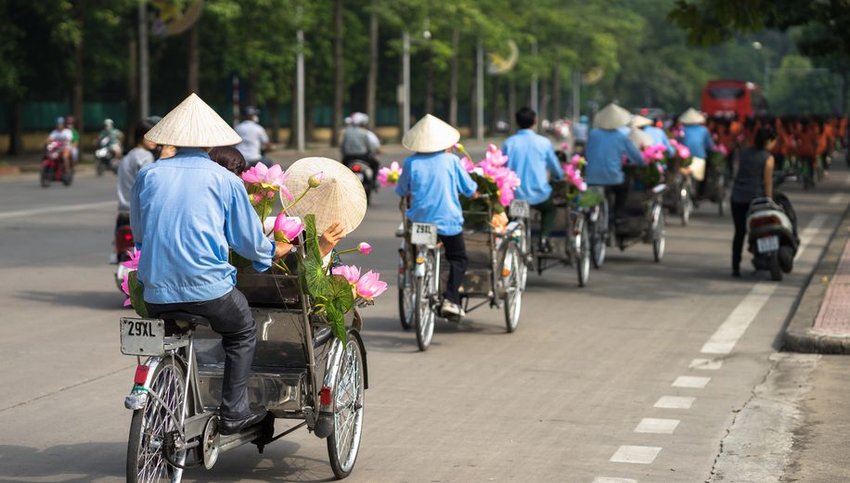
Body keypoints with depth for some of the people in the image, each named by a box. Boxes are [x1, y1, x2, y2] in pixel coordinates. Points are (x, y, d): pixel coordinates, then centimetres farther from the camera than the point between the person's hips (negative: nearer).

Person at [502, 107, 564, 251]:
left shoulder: (509, 143, -5)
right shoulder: (543, 142, -6)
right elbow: (557, 170, 7)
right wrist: (561, 177, 30)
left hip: (514, 195, 1)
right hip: (538, 196, -1)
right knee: (550, 209, 31)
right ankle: (544, 237, 10)